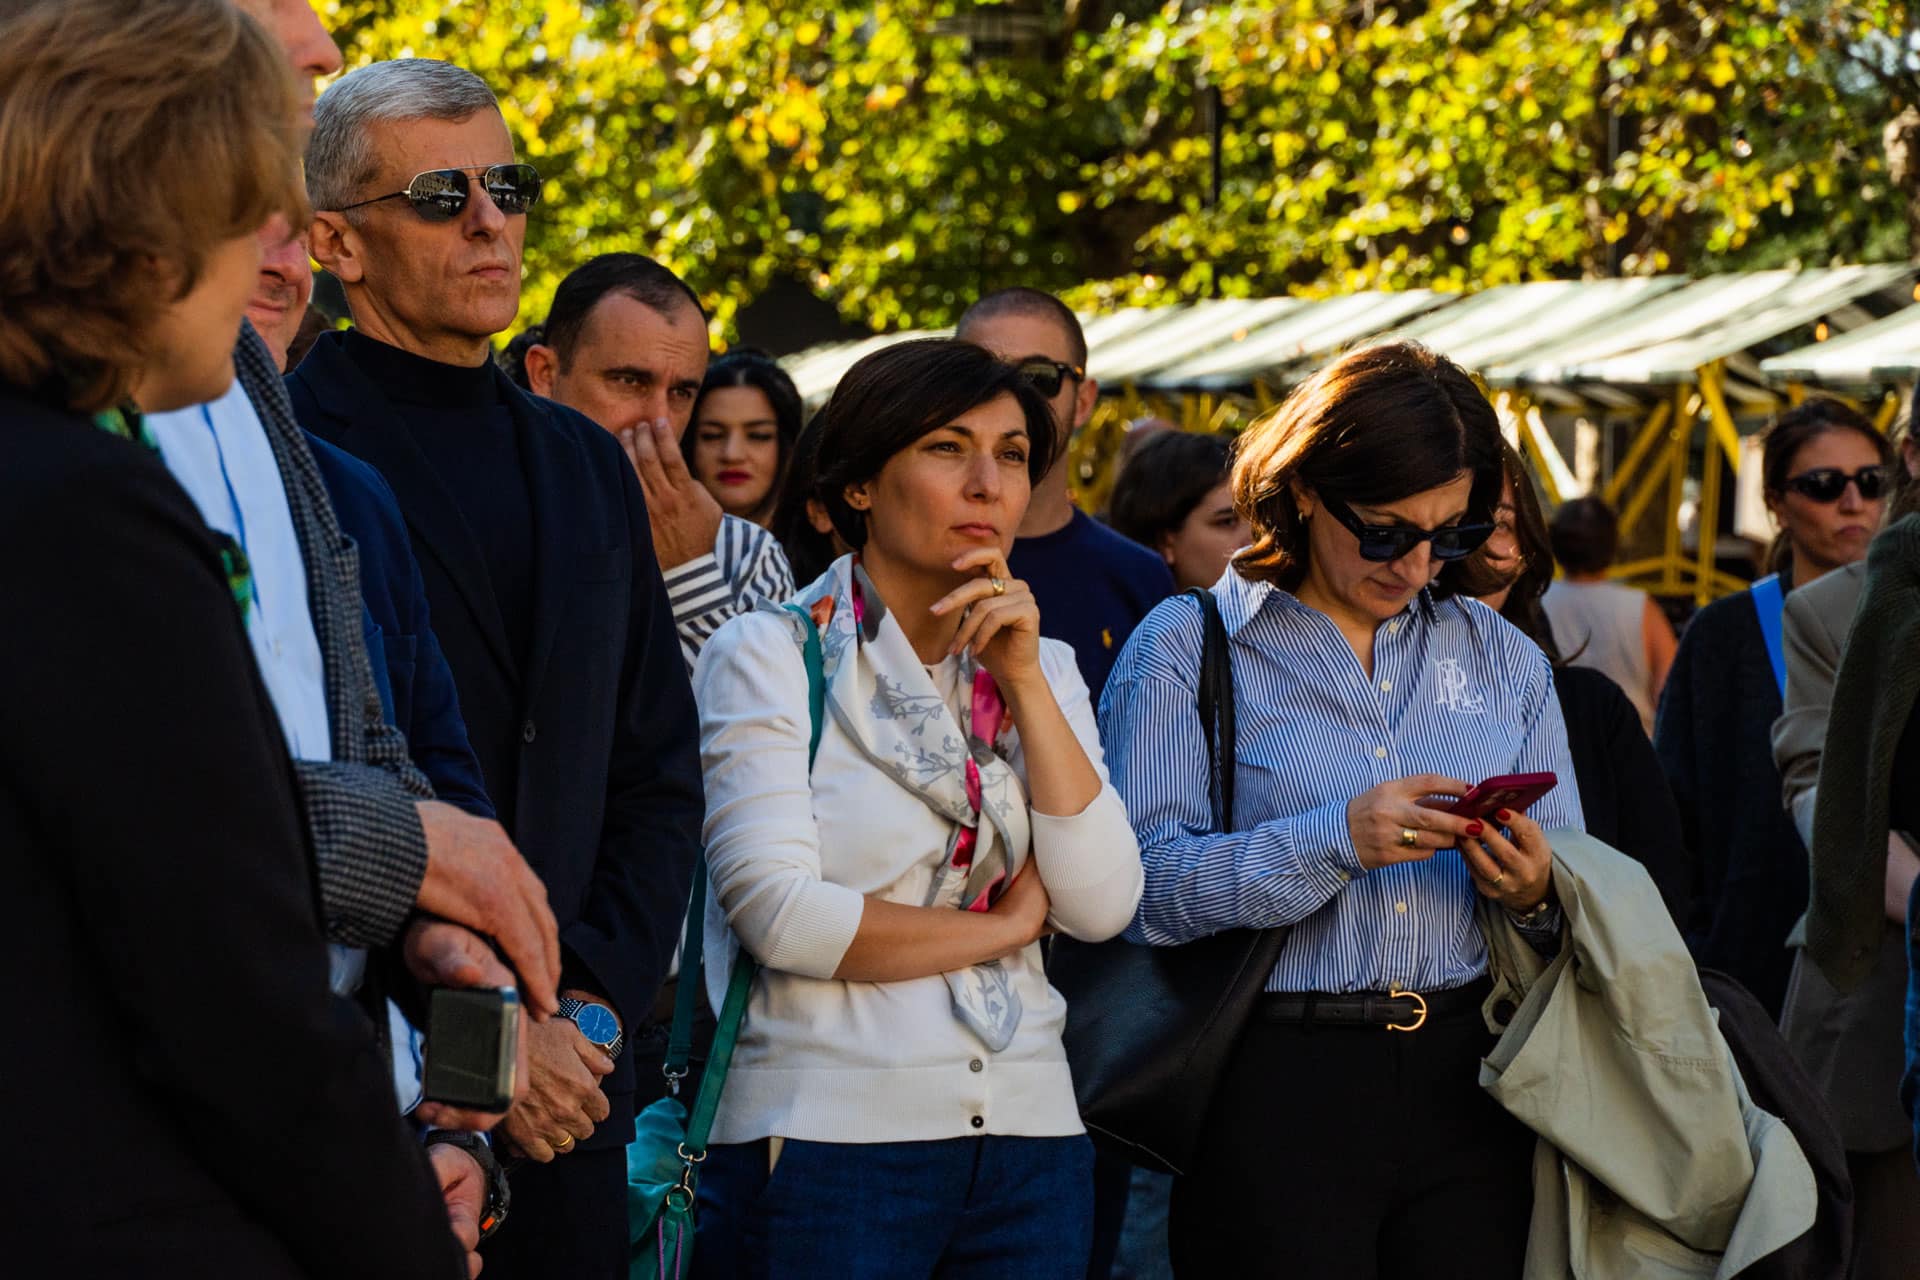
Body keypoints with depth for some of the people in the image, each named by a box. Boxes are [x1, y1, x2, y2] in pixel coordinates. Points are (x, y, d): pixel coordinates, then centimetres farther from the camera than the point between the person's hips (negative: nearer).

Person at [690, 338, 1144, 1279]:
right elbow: (780, 914, -14)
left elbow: (1102, 908, 0)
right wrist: (1005, 925, -3)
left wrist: (1025, 681, -5)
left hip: (1027, 1132, 5)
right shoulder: (768, 655, -3)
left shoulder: (1042, 669, 12)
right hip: (828, 1132, -5)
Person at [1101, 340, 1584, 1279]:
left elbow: (1572, 880, 13)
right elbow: (1143, 884, -12)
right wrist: (1337, 840, -22)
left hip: (1463, 1085, 4)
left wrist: (1533, 893, -10)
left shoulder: (1505, 659, 14)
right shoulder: (1188, 646, 0)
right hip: (1277, 1089, -3)